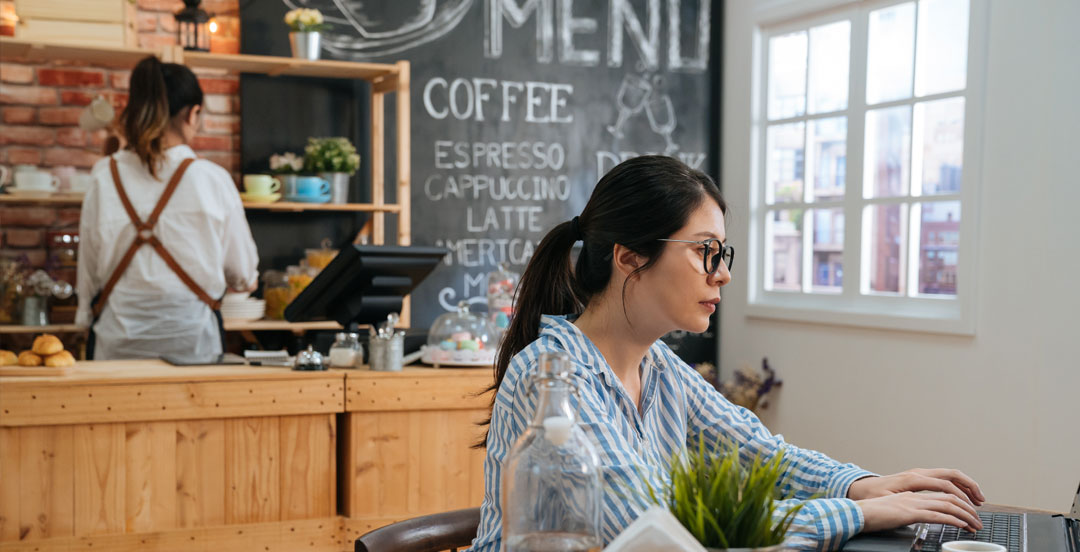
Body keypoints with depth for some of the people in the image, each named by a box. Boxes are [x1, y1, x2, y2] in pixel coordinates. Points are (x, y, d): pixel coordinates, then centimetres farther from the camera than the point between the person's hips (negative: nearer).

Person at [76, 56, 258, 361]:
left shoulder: (103, 178, 0)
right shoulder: (212, 180, -7)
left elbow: (89, 267, 9)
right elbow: (243, 275, 4)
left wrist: (88, 316, 25)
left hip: (116, 340, 3)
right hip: (191, 340, -2)